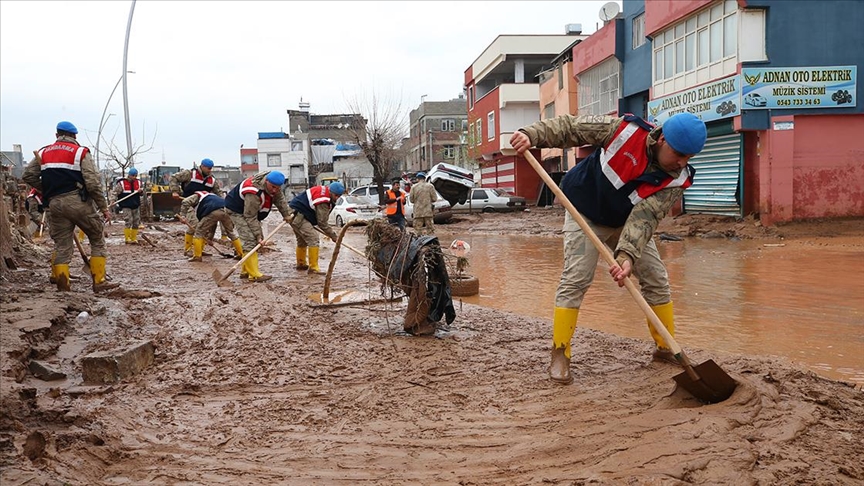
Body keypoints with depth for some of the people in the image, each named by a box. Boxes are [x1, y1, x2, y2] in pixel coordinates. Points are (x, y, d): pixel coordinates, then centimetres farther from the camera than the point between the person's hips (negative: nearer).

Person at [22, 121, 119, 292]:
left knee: (62, 245, 12)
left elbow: (28, 176, 12)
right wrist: (104, 207, -3)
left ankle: (61, 282, 2)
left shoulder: (43, 153, 13)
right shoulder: (81, 152, -1)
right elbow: (93, 183, -9)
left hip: (55, 204, 4)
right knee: (97, 240, 7)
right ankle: (99, 281, 2)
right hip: (78, 202, -4)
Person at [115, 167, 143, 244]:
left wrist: (141, 190, -4)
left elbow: (141, 193, 19)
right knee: (128, 222, -15)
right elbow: (116, 193, 0)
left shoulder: (138, 182, 10)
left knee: (136, 223, 6)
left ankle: (134, 239, 16)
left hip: (136, 206, 5)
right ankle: (127, 239, -8)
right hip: (126, 206, -5)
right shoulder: (122, 183, -4)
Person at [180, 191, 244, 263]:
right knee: (231, 233, 24)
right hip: (226, 209, 7)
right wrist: (209, 238, 47)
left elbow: (185, 202, 6)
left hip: (213, 212, -6)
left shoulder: (197, 196, 30)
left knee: (199, 232, 8)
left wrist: (183, 215, 4)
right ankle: (241, 254, 28)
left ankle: (197, 256, 6)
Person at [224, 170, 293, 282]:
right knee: (250, 240, -20)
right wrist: (258, 235, -29)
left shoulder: (274, 184, -15)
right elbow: (250, 217, -32)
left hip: (251, 210, 9)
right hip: (236, 210, -9)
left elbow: (280, 199, 4)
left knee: (257, 239, 8)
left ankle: (245, 271, 16)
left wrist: (286, 214, 7)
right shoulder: (253, 193, -39)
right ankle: (254, 275, -23)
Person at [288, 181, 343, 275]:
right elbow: (322, 222, -20)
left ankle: (301, 264, 40)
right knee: (313, 238, -17)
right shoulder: (323, 201, -23)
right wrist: (333, 236, -13)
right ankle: (313, 267, -16)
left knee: (302, 240, 24)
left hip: (295, 214, 11)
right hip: (298, 216, -11)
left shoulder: (322, 190, 7)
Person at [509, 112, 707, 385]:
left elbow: (645, 217, -31)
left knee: (657, 280, 3)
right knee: (575, 280, -16)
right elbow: (571, 127, -21)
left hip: (629, 223, 4)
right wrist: (532, 135, -34)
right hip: (585, 214, -4)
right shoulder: (625, 130, -28)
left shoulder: (677, 180, -21)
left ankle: (666, 349, 20)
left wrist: (627, 256, -46)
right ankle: (560, 357, -10)